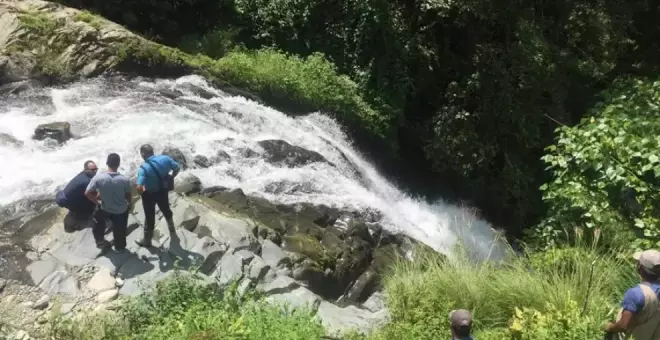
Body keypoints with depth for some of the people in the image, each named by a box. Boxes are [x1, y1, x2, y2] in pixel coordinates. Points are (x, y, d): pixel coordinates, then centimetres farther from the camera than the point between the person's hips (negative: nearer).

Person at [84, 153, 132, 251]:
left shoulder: (98, 178, -25)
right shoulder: (125, 180, -26)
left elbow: (87, 193, -16)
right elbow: (128, 196, -12)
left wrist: (96, 201, 3)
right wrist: (129, 203, 11)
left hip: (105, 209, 1)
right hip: (121, 210, -1)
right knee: (120, 230, 22)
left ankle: (100, 240, 46)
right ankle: (120, 246, 45)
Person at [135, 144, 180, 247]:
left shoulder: (143, 169, -31)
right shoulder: (165, 158, -17)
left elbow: (139, 188, -35)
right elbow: (177, 168, -2)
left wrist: (142, 192, -12)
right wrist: (171, 178, 11)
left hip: (150, 194, -4)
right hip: (163, 191, 4)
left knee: (149, 217, 15)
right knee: (166, 209, 32)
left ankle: (147, 240, 35)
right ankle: (171, 227, 58)